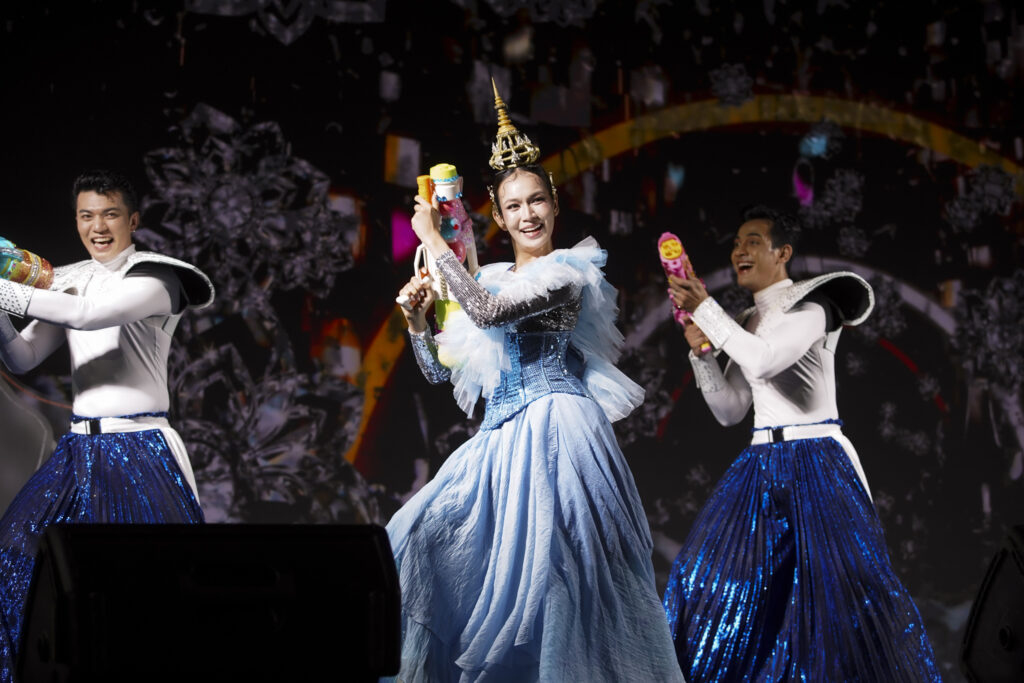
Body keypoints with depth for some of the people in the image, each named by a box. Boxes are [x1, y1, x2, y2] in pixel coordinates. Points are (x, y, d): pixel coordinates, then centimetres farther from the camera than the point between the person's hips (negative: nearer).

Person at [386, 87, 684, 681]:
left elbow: (490, 312, -21)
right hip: (501, 436, 8)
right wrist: (417, 318, 0)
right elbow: (440, 370, 19)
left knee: (543, 563, -13)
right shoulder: (489, 280, 17)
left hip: (554, 431, -8)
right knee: (431, 541, 2)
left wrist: (435, 242, -13)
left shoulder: (568, 272, -5)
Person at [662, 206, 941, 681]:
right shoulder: (748, 321, 14)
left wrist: (705, 309, -19)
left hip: (816, 462, -7)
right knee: (716, 574, 3)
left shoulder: (810, 304, -7)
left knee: (837, 584, -11)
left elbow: (764, 360, -25)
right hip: (760, 463, 7)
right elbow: (730, 410, 13)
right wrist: (702, 352, 1)